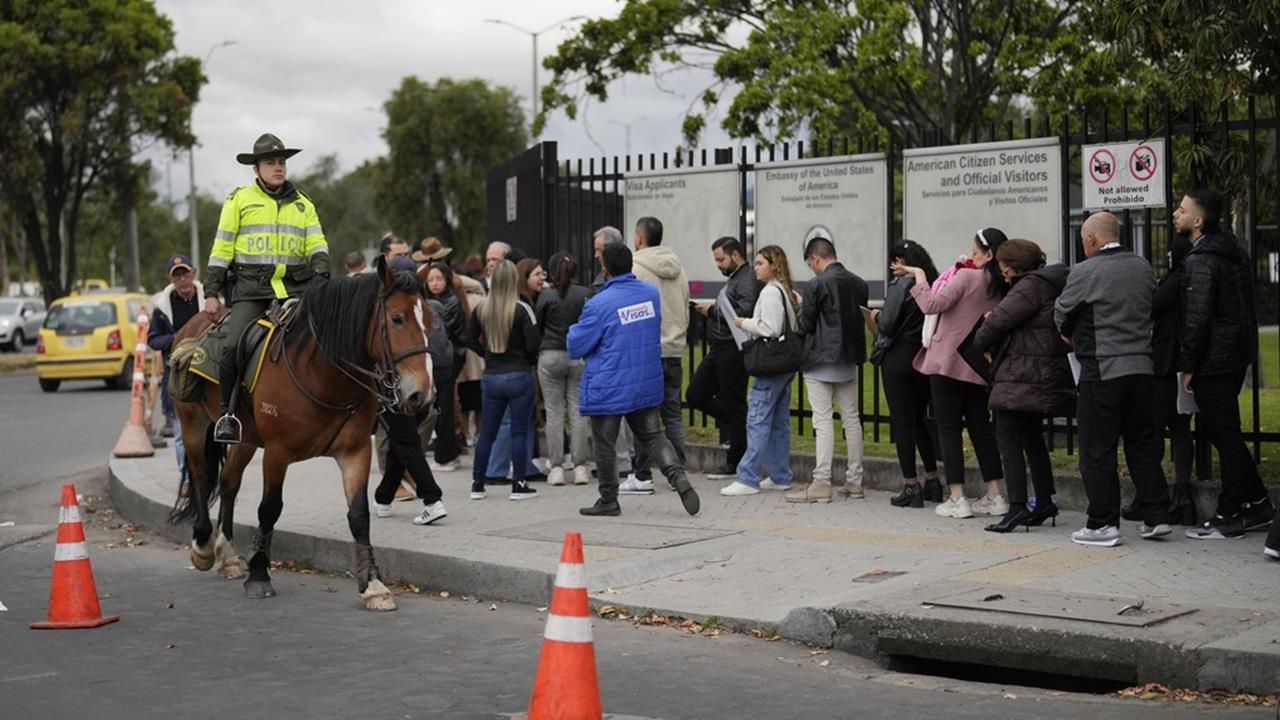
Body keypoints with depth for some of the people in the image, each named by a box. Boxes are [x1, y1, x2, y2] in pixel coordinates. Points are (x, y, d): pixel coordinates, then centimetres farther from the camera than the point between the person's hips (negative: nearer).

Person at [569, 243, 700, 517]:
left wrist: (574, 330, 11)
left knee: (604, 445, 9)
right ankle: (678, 476, -10)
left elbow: (575, 348, -10)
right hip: (647, 385, 5)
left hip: (608, 389, -5)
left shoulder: (599, 304, -19)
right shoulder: (652, 293, 2)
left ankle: (608, 501, 18)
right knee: (653, 436, 12)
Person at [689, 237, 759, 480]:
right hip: (718, 349, 10)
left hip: (733, 350, -10)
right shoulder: (732, 280, 20)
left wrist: (713, 311, -15)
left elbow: (743, 314, -24)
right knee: (695, 395, 10)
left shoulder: (748, 280, -12)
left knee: (733, 404, -2)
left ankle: (735, 464, 6)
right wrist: (710, 311, 6)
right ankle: (735, 427, 24)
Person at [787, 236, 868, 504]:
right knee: (851, 419, 11)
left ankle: (821, 484, -6)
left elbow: (806, 326, -10)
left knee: (823, 421, -6)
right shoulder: (858, 284, 6)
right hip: (850, 360, 7)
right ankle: (854, 481, 15)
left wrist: (800, 306, 9)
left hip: (821, 361, -6)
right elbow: (862, 319, 11)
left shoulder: (817, 285, -14)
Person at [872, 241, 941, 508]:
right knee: (920, 419, 17)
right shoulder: (934, 284, 5)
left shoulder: (900, 285, -14)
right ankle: (932, 482, 21)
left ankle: (911, 487, 1)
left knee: (902, 421, 0)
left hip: (899, 358, -7)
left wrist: (876, 315, 5)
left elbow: (887, 325, -17)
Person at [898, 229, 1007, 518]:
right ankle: (995, 497, 12)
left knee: (948, 428, -1)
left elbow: (932, 305, -19)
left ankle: (956, 499, -3)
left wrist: (919, 276, -4)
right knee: (980, 427, 13)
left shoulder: (967, 277, -13)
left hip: (948, 361, -6)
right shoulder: (1000, 287, 7)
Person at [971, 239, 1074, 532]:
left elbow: (999, 319, -16)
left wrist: (980, 341, 3)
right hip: (1047, 375, 11)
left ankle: (1017, 506, -15)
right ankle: (1044, 502, 25)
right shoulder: (1052, 282, 18)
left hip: (1021, 379, -11)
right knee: (1032, 438, 20)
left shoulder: (1032, 285, -13)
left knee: (1008, 439, -9)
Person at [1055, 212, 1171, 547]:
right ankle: (1155, 517, 17)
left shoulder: (1085, 272, -11)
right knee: (1143, 444, 15)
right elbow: (1153, 310, 15)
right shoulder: (1143, 268, 7)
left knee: (1098, 450, 1)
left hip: (1101, 372, -6)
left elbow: (1061, 314, 1)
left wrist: (1071, 337, 22)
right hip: (1142, 368, 6)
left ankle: (1103, 524, 3)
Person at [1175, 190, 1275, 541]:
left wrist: (1187, 366, -15)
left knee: (1225, 436, -4)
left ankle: (1229, 516, 1)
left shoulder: (1201, 262, -17)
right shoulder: (1232, 253, 14)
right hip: (1237, 354, 10)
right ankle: (1258, 505, 21)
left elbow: (1197, 318, -21)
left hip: (1214, 361, -10)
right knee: (1226, 434, 17)